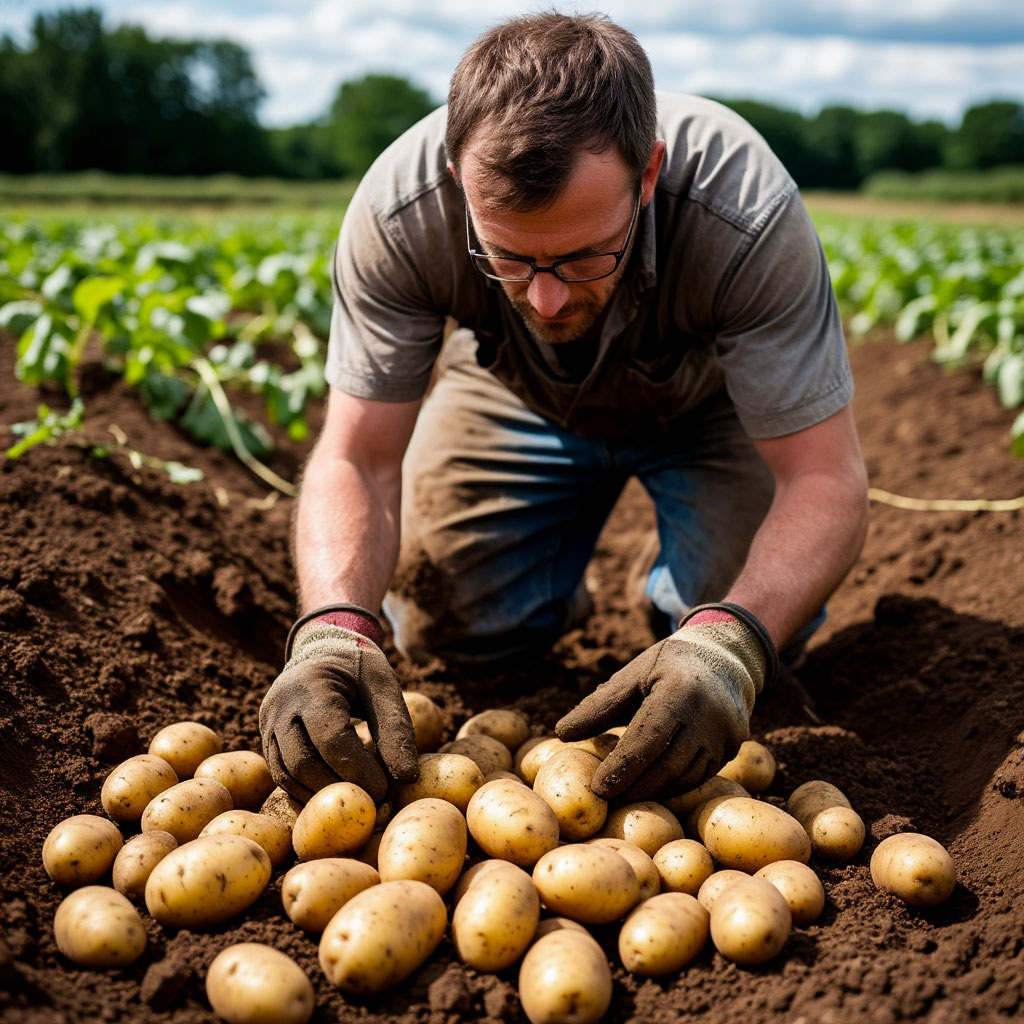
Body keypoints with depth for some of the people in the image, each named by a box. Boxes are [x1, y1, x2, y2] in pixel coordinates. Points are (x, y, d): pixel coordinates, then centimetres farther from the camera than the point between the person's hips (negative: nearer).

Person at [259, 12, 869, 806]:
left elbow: (826, 478, -35)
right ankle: (553, 588, 26)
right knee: (446, 622, -8)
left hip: (712, 401, -1)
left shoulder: (744, 213, -40)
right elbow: (356, 458, -28)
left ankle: (684, 598, 15)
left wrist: (727, 642, -53)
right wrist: (334, 625, -47)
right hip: (519, 397, 2)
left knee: (759, 621, -21)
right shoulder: (397, 213, -35)